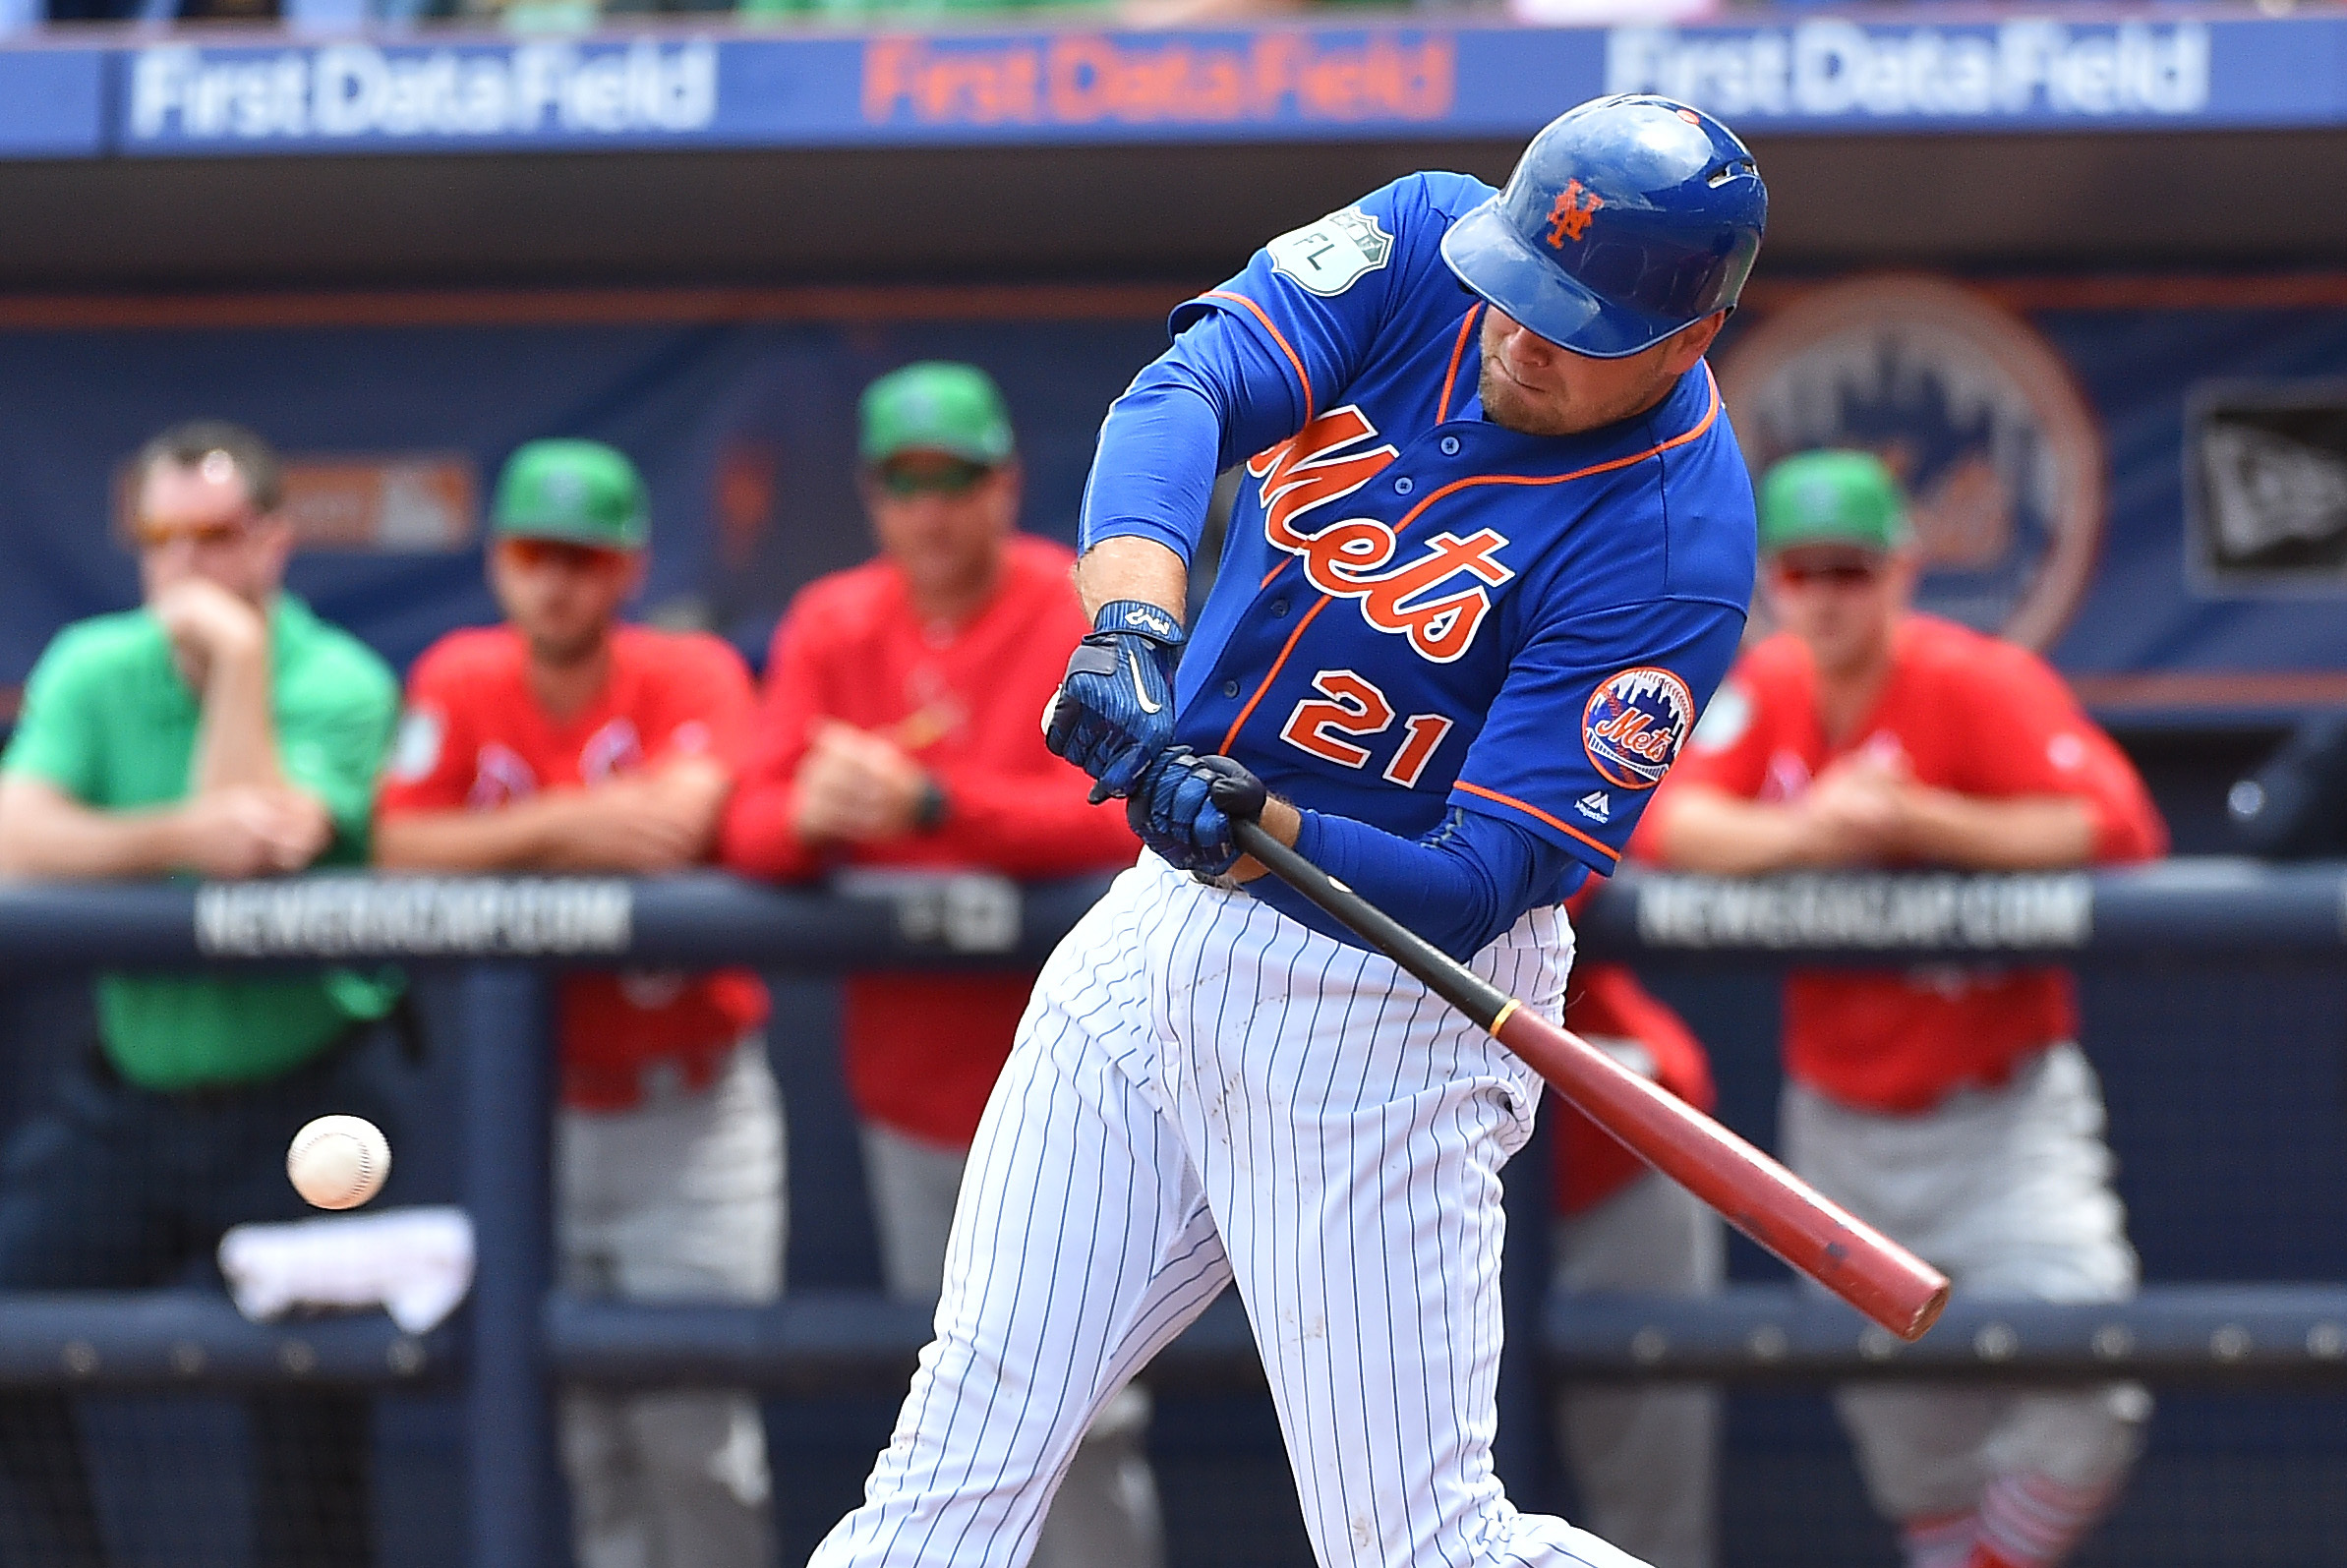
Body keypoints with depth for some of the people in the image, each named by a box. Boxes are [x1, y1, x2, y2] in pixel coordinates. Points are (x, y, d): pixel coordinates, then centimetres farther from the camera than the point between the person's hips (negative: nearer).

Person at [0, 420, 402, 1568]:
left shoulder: (338, 685, -9)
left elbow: (264, 847, -25)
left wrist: (239, 654, -21)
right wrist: (178, 839, -29)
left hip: (295, 1104, -4)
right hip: (125, 1094, 4)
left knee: (309, 1422, -1)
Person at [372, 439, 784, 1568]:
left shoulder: (692, 674, -8)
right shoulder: (462, 681, 1)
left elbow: (679, 823, -27)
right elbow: (403, 852, -12)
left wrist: (500, 853, -20)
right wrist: (574, 828, -19)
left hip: (690, 1108, -3)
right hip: (535, 1112, 4)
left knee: (694, 1432, -9)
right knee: (586, 1438, 6)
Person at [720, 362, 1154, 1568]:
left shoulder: (1087, 618, -7)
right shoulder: (831, 628, 4)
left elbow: (1115, 818, -20)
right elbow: (752, 833, -2)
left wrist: (929, 803, -31)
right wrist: (811, 812, -26)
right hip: (909, 1088, 4)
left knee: (1086, 1418, -8)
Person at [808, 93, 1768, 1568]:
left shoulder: (1672, 548, -21)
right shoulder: (1426, 244, -6)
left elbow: (1476, 884, -22)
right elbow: (1186, 391, -21)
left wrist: (1258, 827, -39)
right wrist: (1132, 624, -38)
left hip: (1384, 999, -6)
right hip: (1161, 929, 6)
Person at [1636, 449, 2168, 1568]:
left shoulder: (1978, 683, -14)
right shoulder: (1765, 690, 1)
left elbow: (2113, 826, -27)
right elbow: (1669, 824, -13)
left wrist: (1913, 819, -32)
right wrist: (1804, 834, -31)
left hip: (2002, 1117, -4)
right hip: (1839, 1128, 4)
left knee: (2085, 1400, -20)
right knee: (1913, 1450, 9)